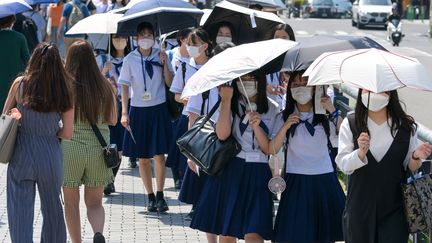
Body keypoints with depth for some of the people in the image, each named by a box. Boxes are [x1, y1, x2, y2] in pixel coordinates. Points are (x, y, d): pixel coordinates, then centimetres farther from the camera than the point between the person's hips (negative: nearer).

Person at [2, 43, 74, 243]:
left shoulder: (20, 84, -7)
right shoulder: (65, 90, -5)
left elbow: (5, 115, 5)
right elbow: (68, 133, -4)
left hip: (21, 153, -1)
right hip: (50, 154, 1)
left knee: (20, 210, 2)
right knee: (52, 208, 20)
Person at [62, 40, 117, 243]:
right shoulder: (105, 87, -2)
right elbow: (113, 120, 6)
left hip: (70, 148, -2)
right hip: (98, 149, 2)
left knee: (71, 202, 13)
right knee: (94, 202, 11)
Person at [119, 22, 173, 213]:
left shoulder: (160, 56, 3)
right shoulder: (130, 59, -1)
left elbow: (169, 83, 2)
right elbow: (125, 86, -1)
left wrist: (165, 64, -11)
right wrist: (124, 113, -7)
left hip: (158, 109, 0)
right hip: (138, 110, 0)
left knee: (159, 154, -7)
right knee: (143, 157, 5)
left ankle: (160, 195, -1)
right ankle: (150, 197, 14)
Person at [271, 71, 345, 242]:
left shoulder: (325, 117, 6)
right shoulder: (285, 117, 5)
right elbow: (272, 150, -4)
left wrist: (333, 112, -12)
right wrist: (285, 127, -17)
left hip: (324, 179, 1)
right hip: (296, 182, -1)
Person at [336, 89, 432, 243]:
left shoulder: (407, 126, 0)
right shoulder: (350, 124, -1)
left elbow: (410, 168, 8)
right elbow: (343, 164, -8)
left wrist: (416, 158, -14)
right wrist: (361, 152, -28)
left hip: (394, 209, 0)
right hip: (360, 207, 0)